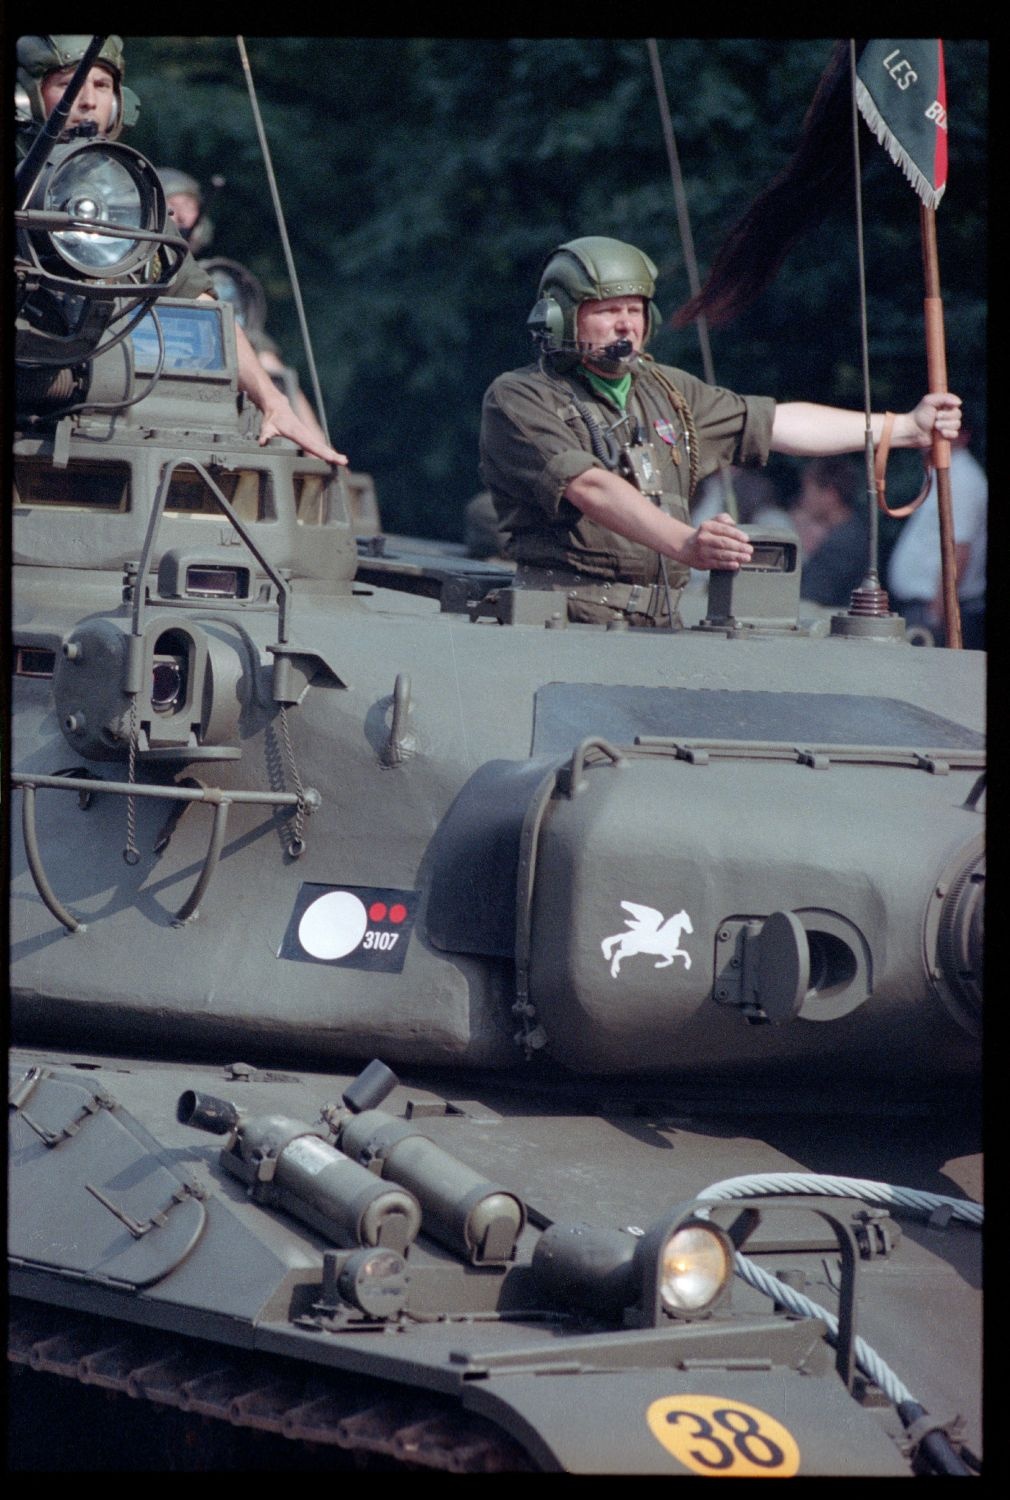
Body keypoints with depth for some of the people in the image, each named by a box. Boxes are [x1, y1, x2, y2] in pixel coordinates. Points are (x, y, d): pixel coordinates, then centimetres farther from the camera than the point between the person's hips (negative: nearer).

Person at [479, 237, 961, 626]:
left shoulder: (666, 392, 21)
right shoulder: (519, 399, -1)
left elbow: (777, 423, 28)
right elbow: (590, 488, -17)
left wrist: (907, 427, 28)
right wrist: (686, 544, -31)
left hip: (659, 628, 7)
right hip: (567, 623, -6)